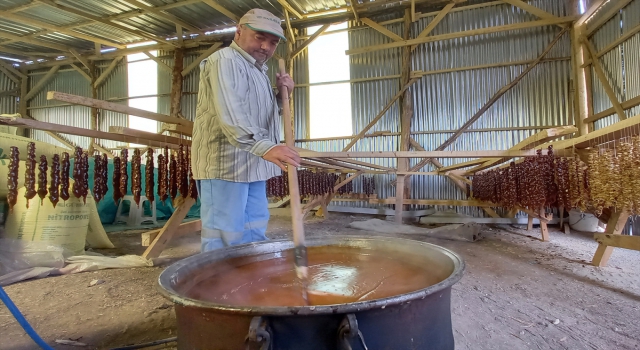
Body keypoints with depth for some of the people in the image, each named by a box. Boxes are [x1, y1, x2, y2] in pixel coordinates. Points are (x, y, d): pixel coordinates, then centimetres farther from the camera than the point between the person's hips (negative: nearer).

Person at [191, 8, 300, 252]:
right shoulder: (225, 60, -10)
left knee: (254, 234, 14)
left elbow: (265, 114, 26)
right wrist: (264, 146, -40)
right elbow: (229, 113, -27)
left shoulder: (258, 69, 21)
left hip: (252, 165, 10)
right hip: (225, 164, -10)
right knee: (224, 239, -5)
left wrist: (281, 94, 7)